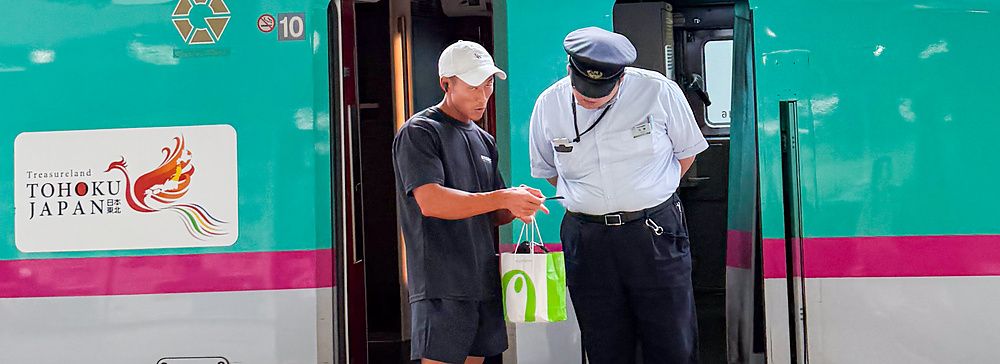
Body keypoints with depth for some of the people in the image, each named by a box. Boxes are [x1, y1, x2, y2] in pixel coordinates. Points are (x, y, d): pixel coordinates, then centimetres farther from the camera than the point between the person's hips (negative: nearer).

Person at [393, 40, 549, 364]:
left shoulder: (484, 140, 19)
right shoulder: (419, 132, -4)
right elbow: (430, 201, -19)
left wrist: (518, 208, -3)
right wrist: (504, 198, -24)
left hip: (484, 281, 7)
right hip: (442, 283, -7)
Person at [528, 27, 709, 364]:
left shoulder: (657, 91, -7)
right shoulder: (548, 105, 0)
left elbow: (686, 152, 8)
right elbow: (547, 170, 17)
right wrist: (591, 200, 11)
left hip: (655, 235, -2)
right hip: (586, 243, 2)